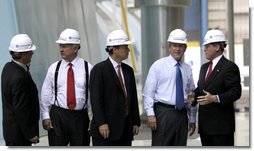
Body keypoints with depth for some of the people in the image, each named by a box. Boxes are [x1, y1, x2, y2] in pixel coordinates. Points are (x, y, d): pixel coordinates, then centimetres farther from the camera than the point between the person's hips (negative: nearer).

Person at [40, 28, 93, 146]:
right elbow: (46, 94, 4)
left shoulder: (88, 68, -3)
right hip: (58, 115, 1)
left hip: (80, 116, 0)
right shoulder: (54, 68, 3)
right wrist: (45, 116, -1)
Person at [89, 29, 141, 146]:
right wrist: (101, 123, -20)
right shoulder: (99, 70, -8)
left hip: (126, 128, 7)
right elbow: (96, 99, -14)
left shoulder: (128, 70, 15)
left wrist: (136, 122, 12)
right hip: (106, 128, -7)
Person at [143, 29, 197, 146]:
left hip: (182, 114, 5)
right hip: (163, 113, -5)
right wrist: (150, 114, -13)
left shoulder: (187, 69, 13)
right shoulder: (158, 65, 0)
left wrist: (192, 119, 16)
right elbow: (148, 93, -4)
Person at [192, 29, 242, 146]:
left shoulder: (229, 67, -8)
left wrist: (216, 98, -26)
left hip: (221, 123, -8)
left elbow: (236, 92, -15)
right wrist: (193, 95, 1)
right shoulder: (204, 67, 19)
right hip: (205, 124, 8)